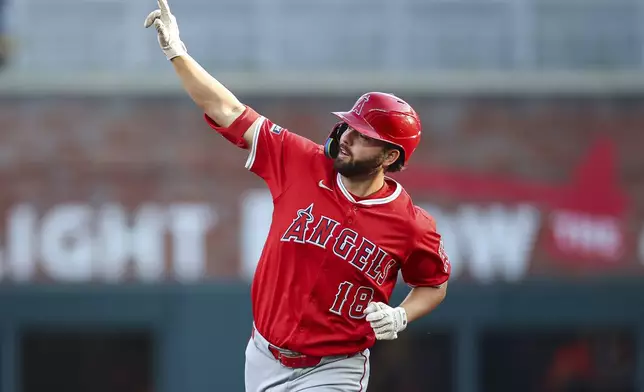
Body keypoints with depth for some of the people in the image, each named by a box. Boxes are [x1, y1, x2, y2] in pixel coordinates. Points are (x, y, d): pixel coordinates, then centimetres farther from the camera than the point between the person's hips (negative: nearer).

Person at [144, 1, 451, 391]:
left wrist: (400, 317, -13)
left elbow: (434, 284, 7)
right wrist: (177, 52, -13)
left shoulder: (413, 225, -12)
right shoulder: (302, 164, -7)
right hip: (264, 360, 3)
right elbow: (229, 111, -6)